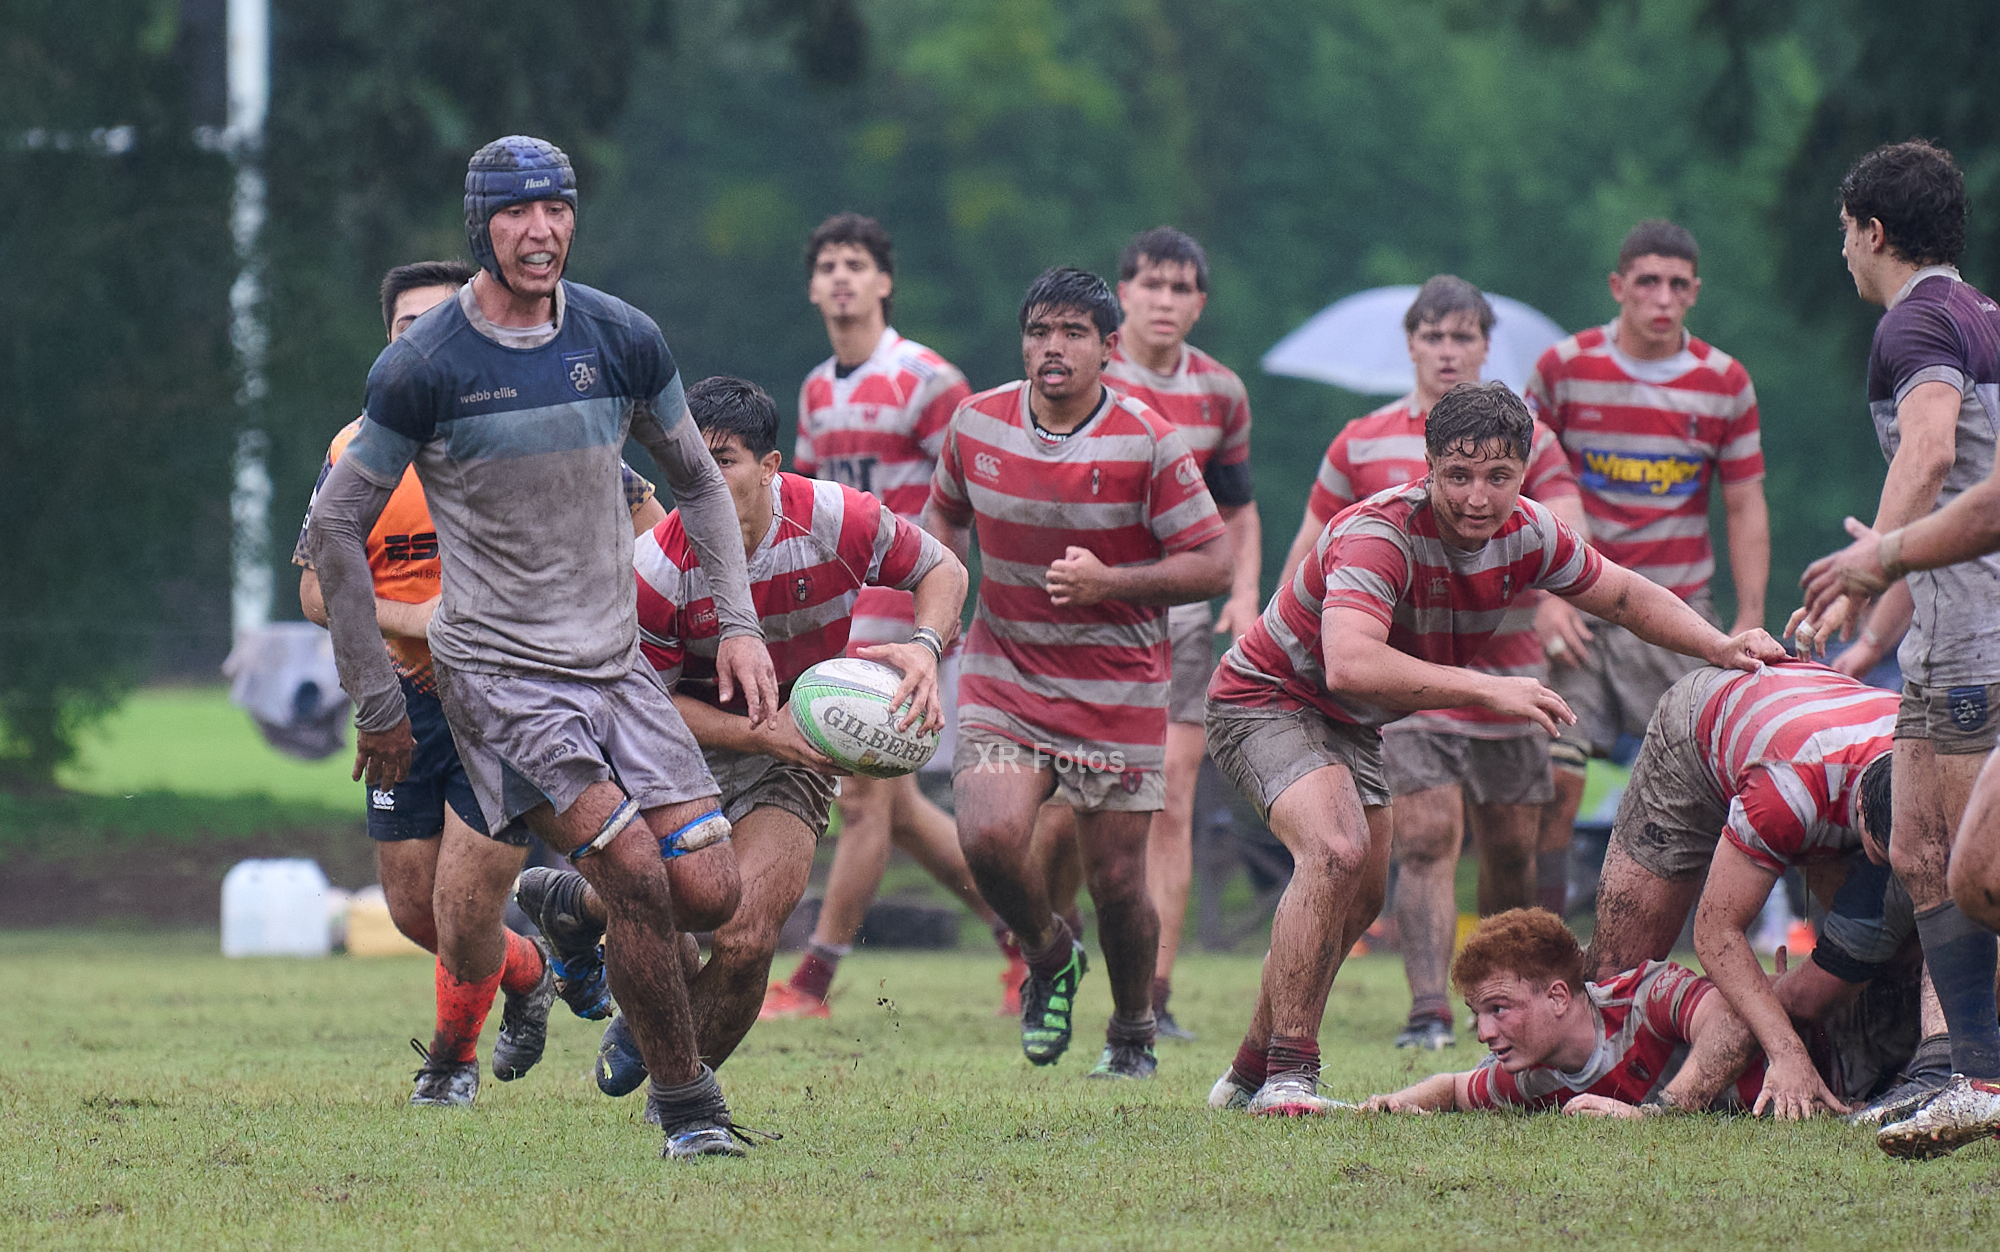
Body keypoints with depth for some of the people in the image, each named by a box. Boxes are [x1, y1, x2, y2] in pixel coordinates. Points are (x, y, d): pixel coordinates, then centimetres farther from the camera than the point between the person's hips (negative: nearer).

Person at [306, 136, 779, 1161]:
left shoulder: (623, 341, 3)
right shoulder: (424, 367, -9)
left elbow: (696, 480, 19)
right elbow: (335, 529, -2)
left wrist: (738, 623, 7)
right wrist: (377, 706, -1)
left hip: (614, 662, 5)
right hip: (496, 670, -5)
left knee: (709, 893, -7)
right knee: (639, 871, -20)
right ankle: (686, 1104, -5)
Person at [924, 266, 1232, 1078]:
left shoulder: (1148, 444, -11)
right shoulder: (977, 425, 0)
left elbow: (1213, 563, -9)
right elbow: (945, 514, 20)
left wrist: (1110, 582, -22)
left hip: (1117, 691, -2)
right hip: (1002, 677, 2)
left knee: (1116, 880, 1)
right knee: (987, 835, -21)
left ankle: (1133, 1035, 28)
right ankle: (1049, 957, 12)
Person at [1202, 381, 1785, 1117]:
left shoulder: (1525, 534, -11)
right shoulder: (1380, 534, -35)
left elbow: (1624, 596, 7)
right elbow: (1349, 663, -50)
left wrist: (1718, 647, -9)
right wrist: (1488, 689, -53)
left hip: (1351, 725, 9)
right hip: (1266, 699, -9)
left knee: (1358, 898, 17)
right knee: (1336, 853, -30)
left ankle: (1250, 1073, 32)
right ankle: (1287, 1075, -26)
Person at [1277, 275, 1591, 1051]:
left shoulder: (1526, 440, 5)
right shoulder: (1363, 445, 6)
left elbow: (1568, 532, -10)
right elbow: (1312, 552, 11)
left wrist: (1555, 595, -31)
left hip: (1506, 680, 1)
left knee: (1512, 852, 8)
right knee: (1425, 842, -15)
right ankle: (1429, 1011, -21)